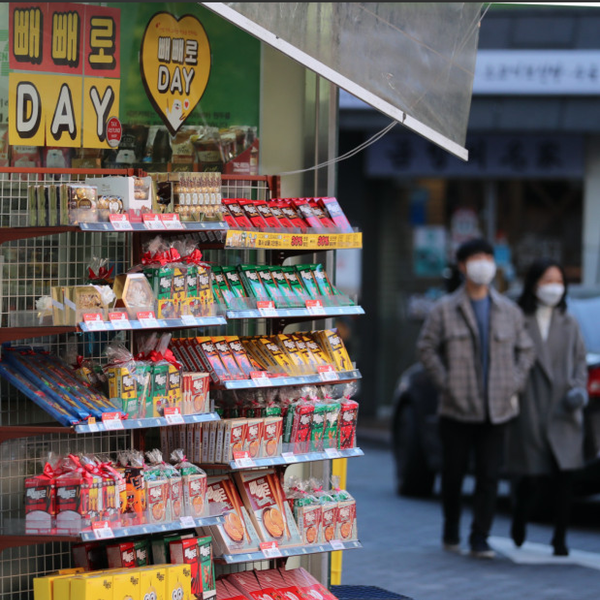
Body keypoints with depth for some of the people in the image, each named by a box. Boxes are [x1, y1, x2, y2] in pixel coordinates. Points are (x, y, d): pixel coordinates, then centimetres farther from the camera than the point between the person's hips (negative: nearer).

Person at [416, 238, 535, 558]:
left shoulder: (509, 311, 9)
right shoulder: (444, 310, 1)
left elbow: (525, 349, 16)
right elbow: (426, 346, 2)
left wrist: (514, 385, 4)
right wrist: (444, 383, -7)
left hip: (496, 410, 2)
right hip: (457, 410, -2)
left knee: (489, 476, -3)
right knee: (453, 473, 6)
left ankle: (480, 539, 2)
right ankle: (451, 531, 23)